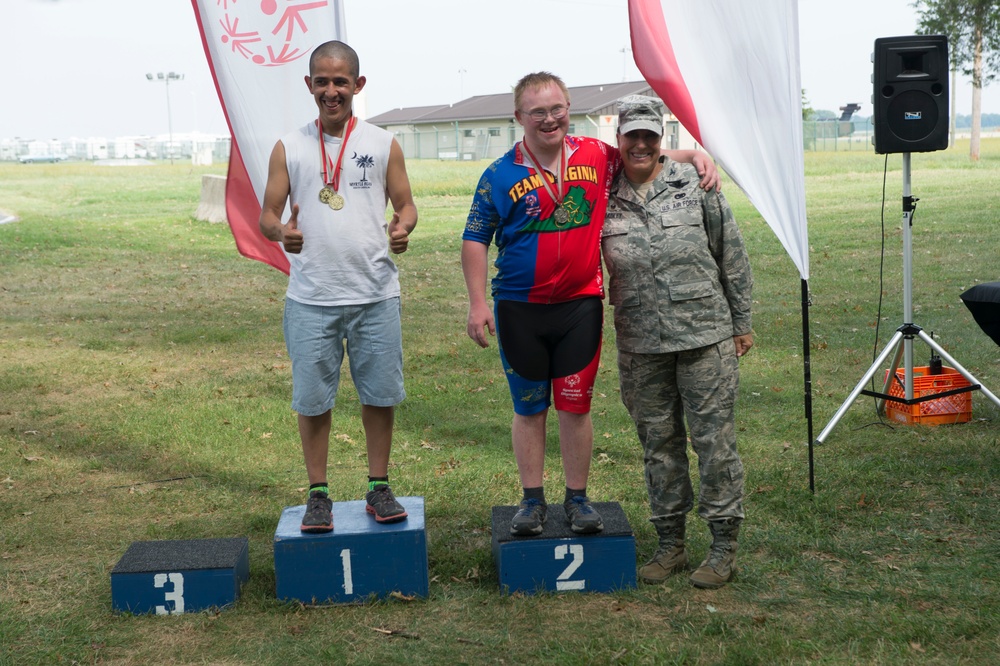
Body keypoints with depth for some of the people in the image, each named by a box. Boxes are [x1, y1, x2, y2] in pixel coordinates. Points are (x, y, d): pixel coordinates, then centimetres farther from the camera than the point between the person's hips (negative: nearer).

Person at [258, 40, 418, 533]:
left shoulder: (383, 144, 5)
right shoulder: (289, 148, 5)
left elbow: (405, 204, 7)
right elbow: (266, 215, 5)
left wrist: (403, 227, -16)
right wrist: (281, 230, -19)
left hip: (375, 295, 0)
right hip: (310, 300, 0)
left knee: (380, 395, 7)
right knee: (312, 400, 6)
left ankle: (379, 489, 22)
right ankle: (318, 495, 19)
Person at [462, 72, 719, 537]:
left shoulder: (597, 157, 2)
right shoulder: (501, 176, -4)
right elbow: (475, 240, 0)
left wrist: (695, 155, 2)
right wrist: (478, 303, -7)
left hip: (580, 306, 1)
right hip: (519, 310, -1)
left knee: (575, 405, 6)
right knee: (529, 407, 9)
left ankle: (577, 498, 20)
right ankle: (532, 500, 21)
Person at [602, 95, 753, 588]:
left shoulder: (695, 185, 0)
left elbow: (732, 256, 5)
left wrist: (741, 322, 6)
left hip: (706, 335, -2)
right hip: (640, 347, 2)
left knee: (714, 439, 1)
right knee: (658, 444, 11)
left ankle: (724, 546, 12)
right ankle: (670, 543, 24)